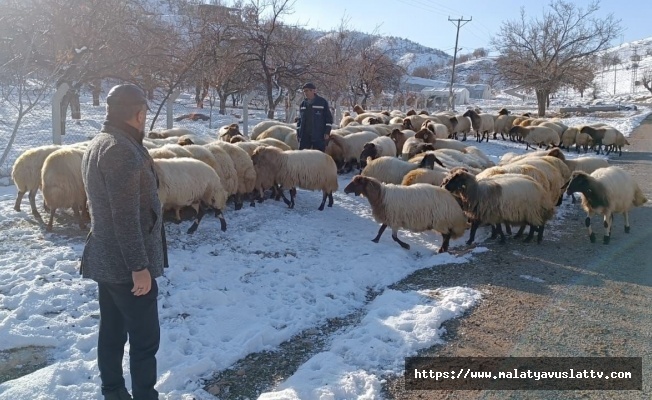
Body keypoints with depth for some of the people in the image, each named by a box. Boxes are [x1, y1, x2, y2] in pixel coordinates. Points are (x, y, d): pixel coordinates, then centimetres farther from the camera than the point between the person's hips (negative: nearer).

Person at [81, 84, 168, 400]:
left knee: (111, 332, 18)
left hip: (104, 259, 10)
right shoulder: (123, 150, -21)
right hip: (125, 264, -10)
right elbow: (126, 216, -25)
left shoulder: (97, 145, 12)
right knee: (145, 338, 1)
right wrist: (139, 266, -21)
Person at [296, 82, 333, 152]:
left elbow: (329, 118, -2)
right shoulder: (303, 104, 12)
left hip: (319, 136, -4)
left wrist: (327, 132, -8)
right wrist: (298, 133, 14)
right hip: (305, 136, 4)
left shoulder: (322, 102, -1)